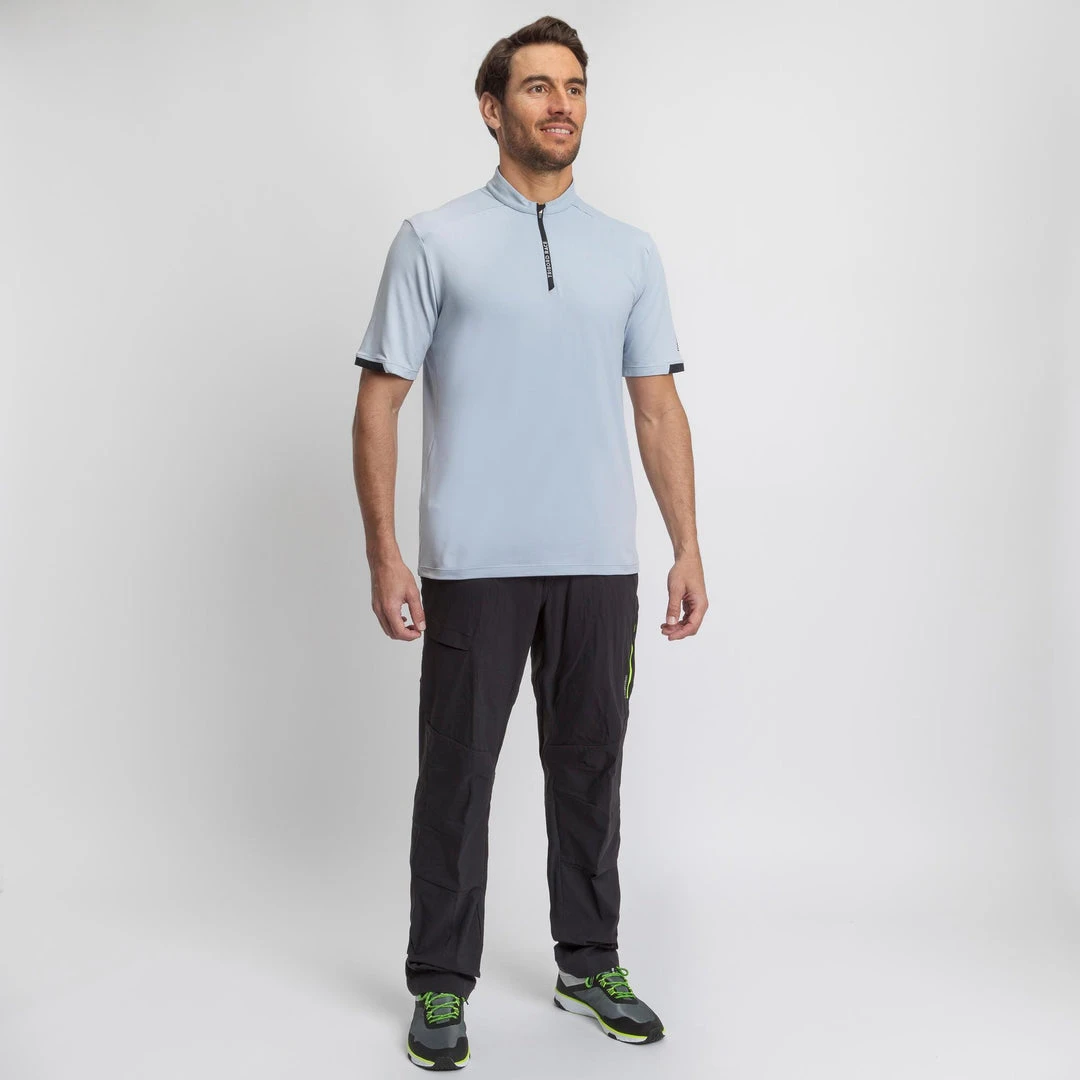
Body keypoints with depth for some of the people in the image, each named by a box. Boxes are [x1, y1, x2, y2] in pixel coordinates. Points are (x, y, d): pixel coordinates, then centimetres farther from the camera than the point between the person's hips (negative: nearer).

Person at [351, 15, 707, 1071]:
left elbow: (659, 406, 10)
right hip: (473, 563, -3)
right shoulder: (433, 241, 0)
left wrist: (688, 547, 4)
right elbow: (379, 401, -3)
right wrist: (383, 553, -11)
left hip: (599, 562, 4)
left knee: (589, 771, 12)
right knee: (456, 775, 5)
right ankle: (441, 982, 20)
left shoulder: (630, 252, 11)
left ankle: (589, 963, 28)